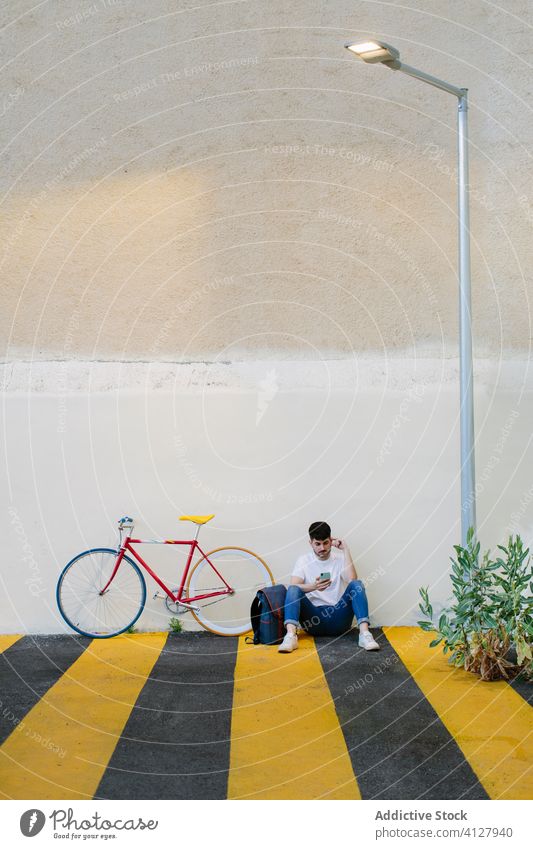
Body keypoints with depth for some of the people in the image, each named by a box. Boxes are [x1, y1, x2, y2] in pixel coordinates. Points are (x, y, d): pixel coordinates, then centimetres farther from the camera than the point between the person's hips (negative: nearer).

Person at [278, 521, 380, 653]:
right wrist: (314, 586, -31)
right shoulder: (304, 560, 6)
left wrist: (346, 550, -9)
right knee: (293, 590, -25)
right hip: (313, 619, 0)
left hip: (338, 618, 0)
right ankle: (291, 636, -43)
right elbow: (293, 586, -11)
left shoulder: (340, 558, 7)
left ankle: (364, 634, -36)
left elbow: (352, 580, -13)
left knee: (357, 585, -22)